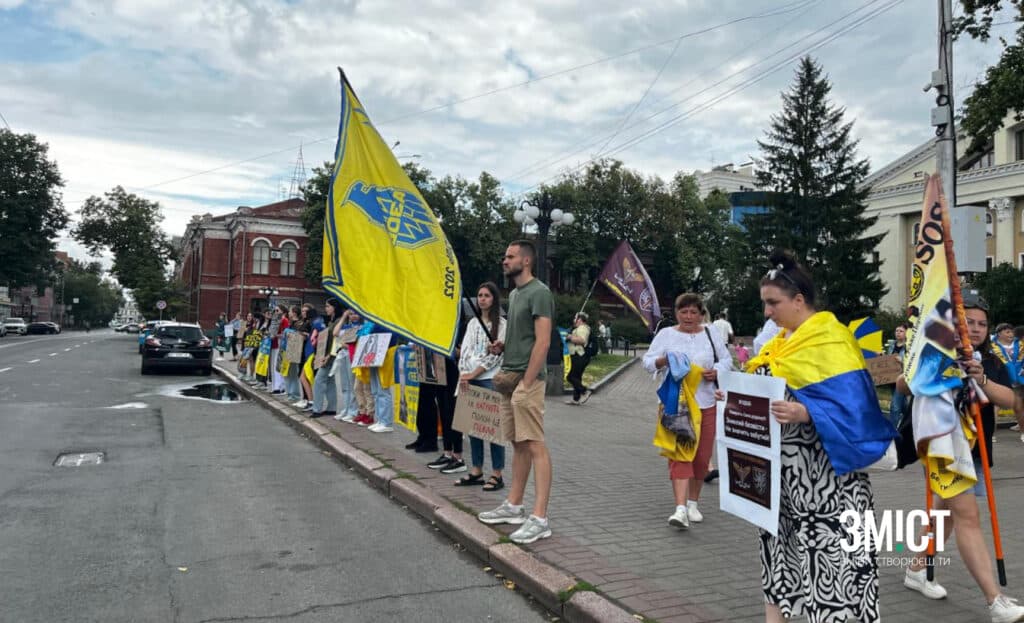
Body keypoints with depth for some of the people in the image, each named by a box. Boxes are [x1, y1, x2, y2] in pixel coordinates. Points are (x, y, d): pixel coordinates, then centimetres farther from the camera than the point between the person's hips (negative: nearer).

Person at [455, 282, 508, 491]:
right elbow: (465, 350, 11)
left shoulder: (501, 324, -3)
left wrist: (473, 374, -10)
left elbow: (495, 355, -9)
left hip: (489, 380, -6)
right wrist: (463, 374, -3)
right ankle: (476, 472, 17)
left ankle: (497, 474, 1)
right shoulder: (473, 323, 17)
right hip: (469, 379, 7)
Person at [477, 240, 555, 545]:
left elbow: (542, 341, -18)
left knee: (535, 446, -9)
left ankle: (539, 518, -9)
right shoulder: (514, 293, 18)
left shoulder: (539, 292, -10)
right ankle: (513, 506, 23)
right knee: (518, 444, 14)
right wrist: (501, 345, 10)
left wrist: (526, 382, -21)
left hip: (527, 379, -9)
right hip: (509, 377, 9)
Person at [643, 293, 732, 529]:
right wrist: (663, 360, -19)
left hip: (706, 404, 3)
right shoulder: (666, 334, 4)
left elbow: (727, 360, 12)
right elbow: (647, 361, 2)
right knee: (680, 454, -11)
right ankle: (681, 509, -17)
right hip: (676, 404, -2)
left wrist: (716, 372, -9)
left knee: (702, 456, 7)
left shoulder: (711, 334, 9)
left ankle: (692, 503, 26)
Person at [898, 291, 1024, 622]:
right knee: (968, 518, -12)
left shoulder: (992, 363, 6)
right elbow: (901, 386, -14)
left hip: (975, 449, 7)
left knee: (946, 511, 16)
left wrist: (982, 380, -27)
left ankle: (916, 571, 34)